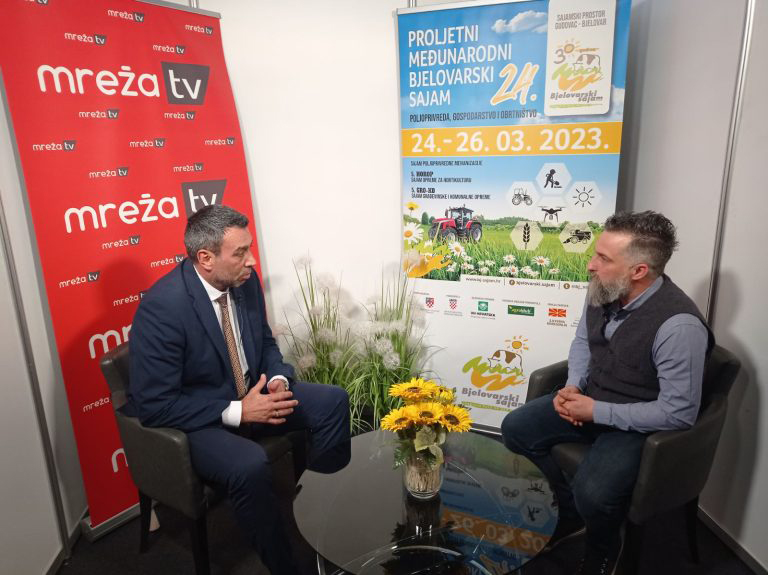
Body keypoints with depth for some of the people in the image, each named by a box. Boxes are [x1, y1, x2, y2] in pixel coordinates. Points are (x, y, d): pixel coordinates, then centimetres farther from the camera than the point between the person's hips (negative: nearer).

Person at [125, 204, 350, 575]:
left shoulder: (245, 280, -7)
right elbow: (154, 405, -24)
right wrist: (238, 411, -26)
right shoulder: (161, 307, -27)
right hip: (191, 419, -7)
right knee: (250, 465, -33)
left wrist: (279, 380, -12)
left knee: (333, 402, -5)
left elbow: (265, 343, 9)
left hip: (250, 395, 7)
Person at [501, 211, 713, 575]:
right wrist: (573, 386, -7)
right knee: (515, 429, 1)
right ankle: (570, 511, 20)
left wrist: (597, 411, -23)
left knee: (592, 494, -29)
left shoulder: (679, 325, -30)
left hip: (641, 423, -7)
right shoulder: (602, 290, -8)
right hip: (591, 399, 7)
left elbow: (679, 412, -25)